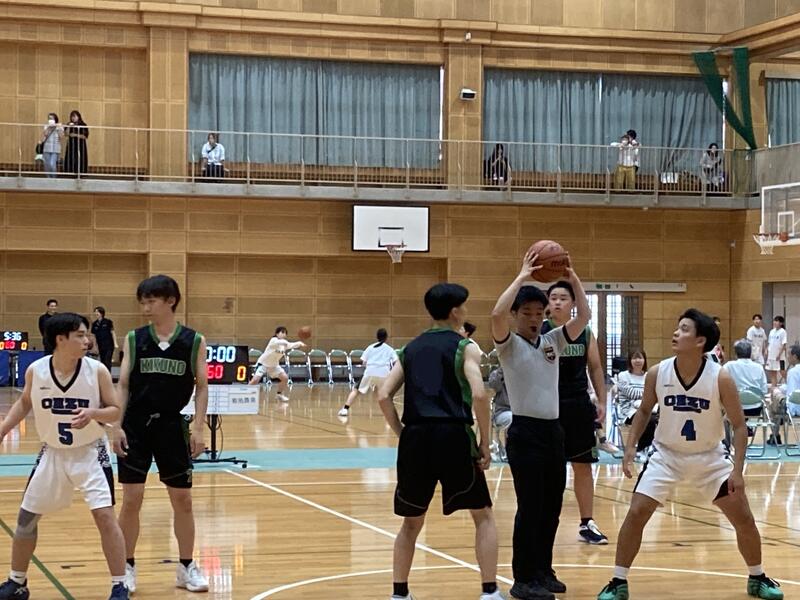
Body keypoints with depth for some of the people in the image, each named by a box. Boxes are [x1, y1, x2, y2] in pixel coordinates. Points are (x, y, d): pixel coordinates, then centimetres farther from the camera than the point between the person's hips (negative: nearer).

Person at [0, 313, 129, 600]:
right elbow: (24, 403, 10)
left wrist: (93, 413, -29)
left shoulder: (97, 371, -17)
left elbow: (115, 411, -9)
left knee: (105, 516, -15)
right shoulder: (35, 371, -10)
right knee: (26, 518, 9)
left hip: (90, 453, -3)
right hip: (52, 453, 3)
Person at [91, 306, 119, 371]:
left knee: (107, 362, -11)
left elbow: (112, 332, -2)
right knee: (103, 362, 8)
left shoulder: (108, 322, -5)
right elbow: (94, 336, 11)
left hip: (109, 346, -4)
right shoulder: (94, 324, 5)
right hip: (101, 346, 4)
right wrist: (96, 347, 11)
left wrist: (115, 343, -7)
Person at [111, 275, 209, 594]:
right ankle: (127, 567, 15)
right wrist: (116, 426, -7)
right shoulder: (134, 339, 1)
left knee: (182, 499, 7)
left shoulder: (194, 341, -1)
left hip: (172, 425, 0)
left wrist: (198, 429, -7)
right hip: (136, 425, 0)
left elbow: (201, 387, 1)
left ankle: (186, 567, 21)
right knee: (132, 500, 1)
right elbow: (123, 385, 2)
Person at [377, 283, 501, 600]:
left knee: (412, 521, 20)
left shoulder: (411, 348, 18)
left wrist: (404, 435, 14)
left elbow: (384, 396, 9)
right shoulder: (465, 347, 4)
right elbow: (479, 394, -11)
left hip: (416, 437, 4)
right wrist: (485, 442, -3)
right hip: (453, 435, -4)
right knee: (484, 516, 12)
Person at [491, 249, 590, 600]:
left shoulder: (553, 341, 11)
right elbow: (497, 314, -25)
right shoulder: (509, 344, -5)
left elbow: (584, 316, 3)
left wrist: (572, 278, -5)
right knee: (530, 507, -6)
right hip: (525, 432, -6)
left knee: (551, 506, 11)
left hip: (553, 430, 6)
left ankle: (543, 571, 23)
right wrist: (523, 277, -21)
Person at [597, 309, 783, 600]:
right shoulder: (657, 373, -14)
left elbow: (739, 425, -12)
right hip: (666, 454, 1)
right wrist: (631, 446, -8)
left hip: (710, 457, -1)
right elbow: (644, 410, 4)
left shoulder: (721, 378, -21)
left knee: (744, 518, 0)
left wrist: (737, 470, -19)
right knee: (635, 514, -10)